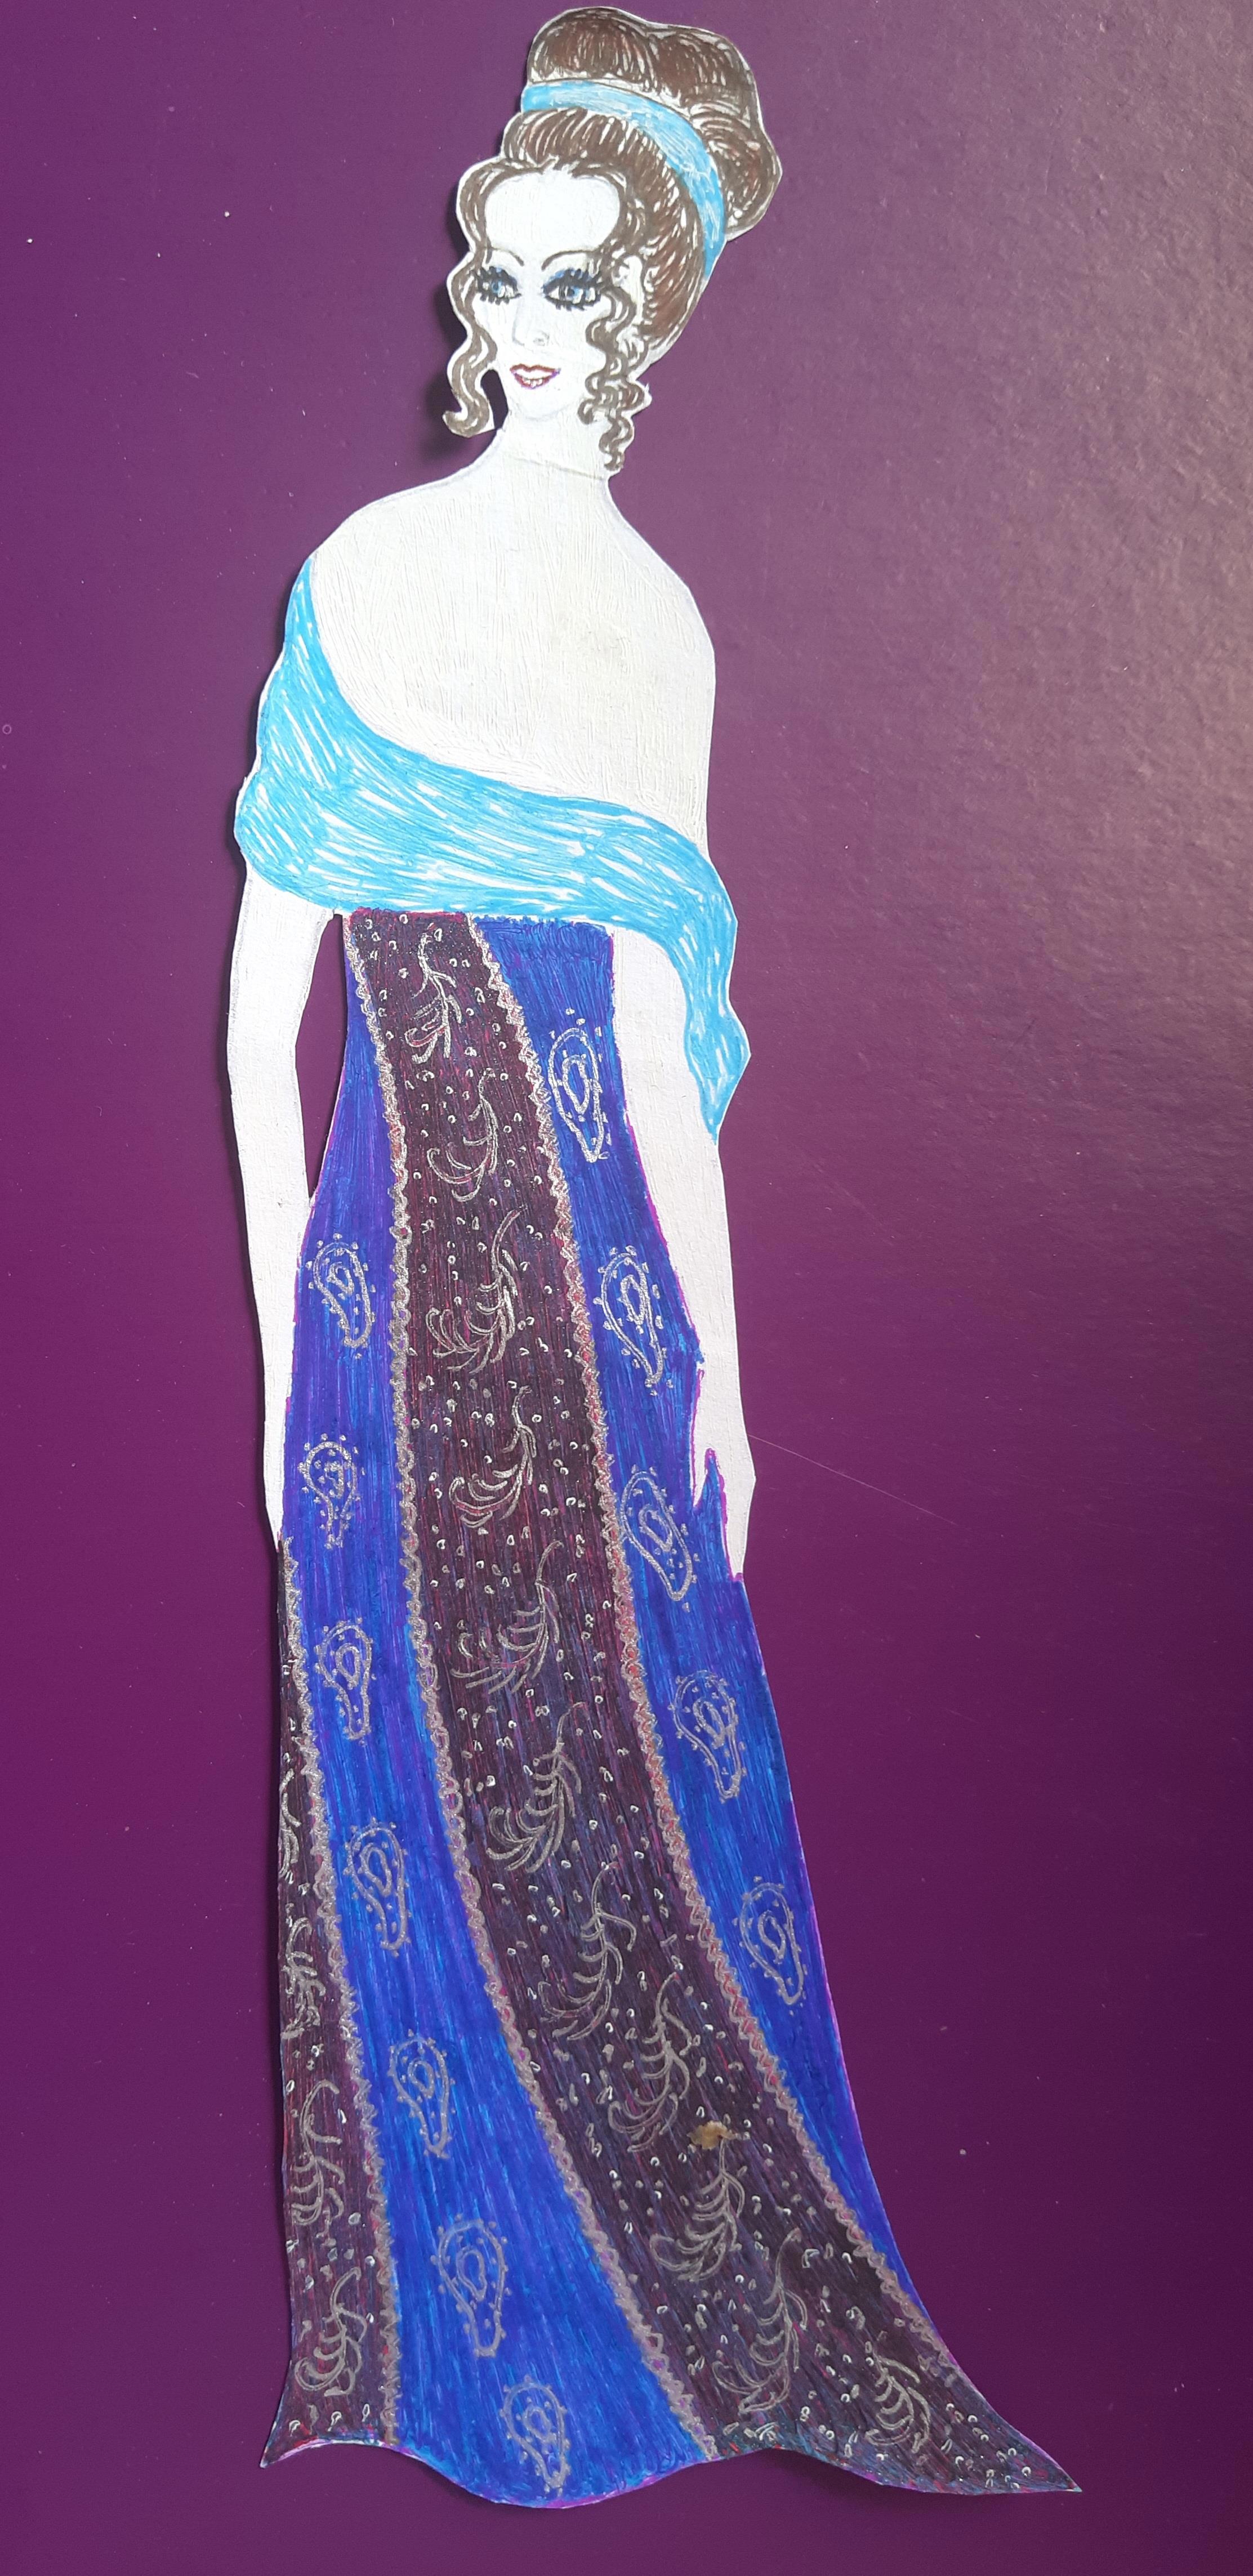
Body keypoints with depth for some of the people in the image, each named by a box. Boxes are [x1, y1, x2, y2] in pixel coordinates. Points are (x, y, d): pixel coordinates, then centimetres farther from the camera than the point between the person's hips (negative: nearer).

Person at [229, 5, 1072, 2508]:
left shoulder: (659, 625, 10)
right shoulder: (364, 575, -1)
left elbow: (659, 1026, 10)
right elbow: (261, 993, -3)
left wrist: (715, 1362, 7)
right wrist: (287, 1351, -7)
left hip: (612, 1279, 3)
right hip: (406, 1281, -3)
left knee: (647, 1799, 10)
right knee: (434, 1817, 7)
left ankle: (705, 2318, 30)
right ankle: (474, 2337, 28)